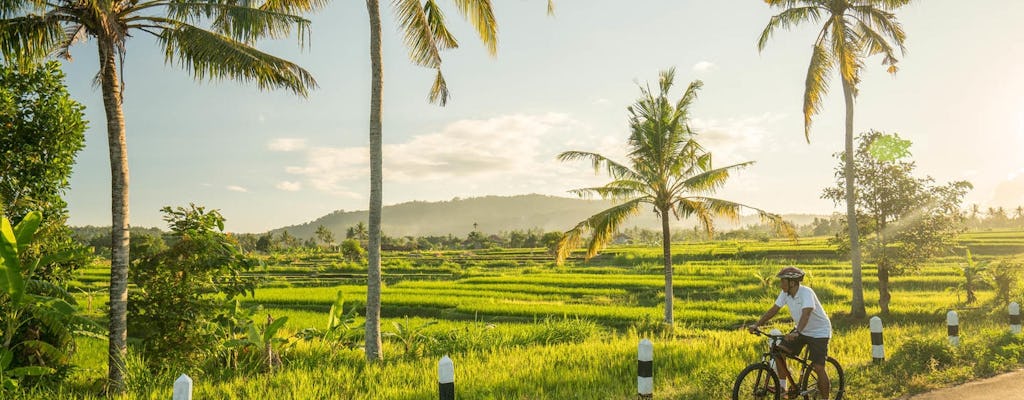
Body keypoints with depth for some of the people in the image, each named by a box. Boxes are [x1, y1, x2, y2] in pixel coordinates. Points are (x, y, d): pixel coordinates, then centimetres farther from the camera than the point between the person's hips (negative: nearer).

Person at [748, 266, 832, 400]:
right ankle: (782, 387, 5)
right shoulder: (785, 293, -8)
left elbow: (805, 314, -43)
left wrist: (796, 332, -58)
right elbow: (773, 310, -6)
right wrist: (756, 325, -15)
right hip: (801, 331, 7)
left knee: (818, 368, -12)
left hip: (819, 332, -7)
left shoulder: (806, 293, -29)